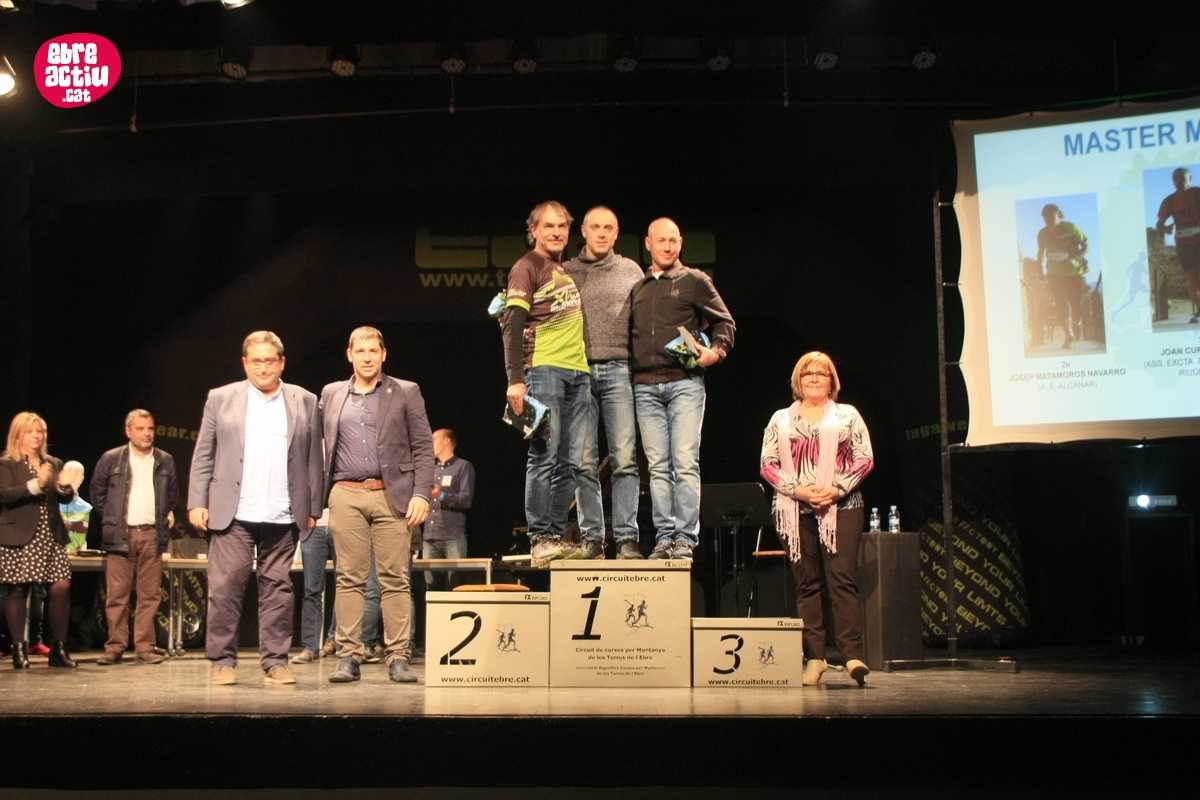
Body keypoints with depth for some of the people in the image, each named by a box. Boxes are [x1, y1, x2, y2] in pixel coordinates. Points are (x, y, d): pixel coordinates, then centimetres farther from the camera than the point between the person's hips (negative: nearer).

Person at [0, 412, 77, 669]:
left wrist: (65, 487, -11)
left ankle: (59, 649, 3)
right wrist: (36, 484, -23)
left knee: (61, 587, -6)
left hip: (51, 537, 4)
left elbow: (67, 498, 11)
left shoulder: (54, 464, 16)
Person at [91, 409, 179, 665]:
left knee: (149, 594, 0)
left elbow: (173, 493, 24)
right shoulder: (111, 459, 3)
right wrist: (111, 518, 8)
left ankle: (144, 647, 4)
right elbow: (97, 492, 11)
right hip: (120, 535, -2)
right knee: (117, 595, -2)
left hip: (152, 534, 2)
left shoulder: (165, 461, 10)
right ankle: (115, 647, 4)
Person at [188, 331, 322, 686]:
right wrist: (197, 503, -1)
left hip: (283, 516, 1)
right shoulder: (221, 399, 9)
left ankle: (275, 662, 9)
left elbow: (313, 459, 9)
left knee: (278, 588, 3)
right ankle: (223, 661, 6)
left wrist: (314, 508, 4)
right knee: (225, 587, -3)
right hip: (233, 514, -1)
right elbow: (203, 455, 7)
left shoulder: (304, 402, 10)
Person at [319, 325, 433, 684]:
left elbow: (423, 447, 4)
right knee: (349, 579, 0)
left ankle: (398, 658, -1)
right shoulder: (331, 395, 14)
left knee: (395, 580, -3)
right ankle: (349, 656, 4)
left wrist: (421, 493, -6)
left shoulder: (406, 393, 8)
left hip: (392, 496, -1)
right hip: (346, 496, 2)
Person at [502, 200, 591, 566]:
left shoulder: (569, 269, 21)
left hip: (577, 371, 7)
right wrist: (515, 380, -17)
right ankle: (539, 539, -7)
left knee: (569, 462, 4)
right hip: (544, 368, -7)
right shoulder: (527, 267, 1)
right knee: (544, 454, -9)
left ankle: (557, 536, 8)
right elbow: (514, 325, -8)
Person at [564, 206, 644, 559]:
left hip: (618, 370, 0)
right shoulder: (565, 272, 13)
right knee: (584, 461, -1)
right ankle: (591, 538, 4)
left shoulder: (630, 270, 14)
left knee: (625, 458, -6)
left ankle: (626, 538, -4)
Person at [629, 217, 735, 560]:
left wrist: (717, 351, -9)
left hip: (684, 382, -3)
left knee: (685, 463, -8)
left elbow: (725, 321, 7)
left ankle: (686, 537, -5)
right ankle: (663, 536, 5)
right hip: (645, 386, 4)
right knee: (657, 466, 3)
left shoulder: (695, 281, 7)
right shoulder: (637, 288, 17)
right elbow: (629, 335, 22)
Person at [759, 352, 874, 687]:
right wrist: (798, 490, -7)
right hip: (795, 509, 2)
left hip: (841, 506, -1)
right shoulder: (781, 420, 16)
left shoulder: (847, 415, 14)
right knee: (807, 584, 1)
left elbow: (865, 459, 6)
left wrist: (837, 489, -8)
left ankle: (853, 655, -15)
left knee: (842, 579, -11)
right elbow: (767, 464, 8)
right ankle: (814, 658, 3)